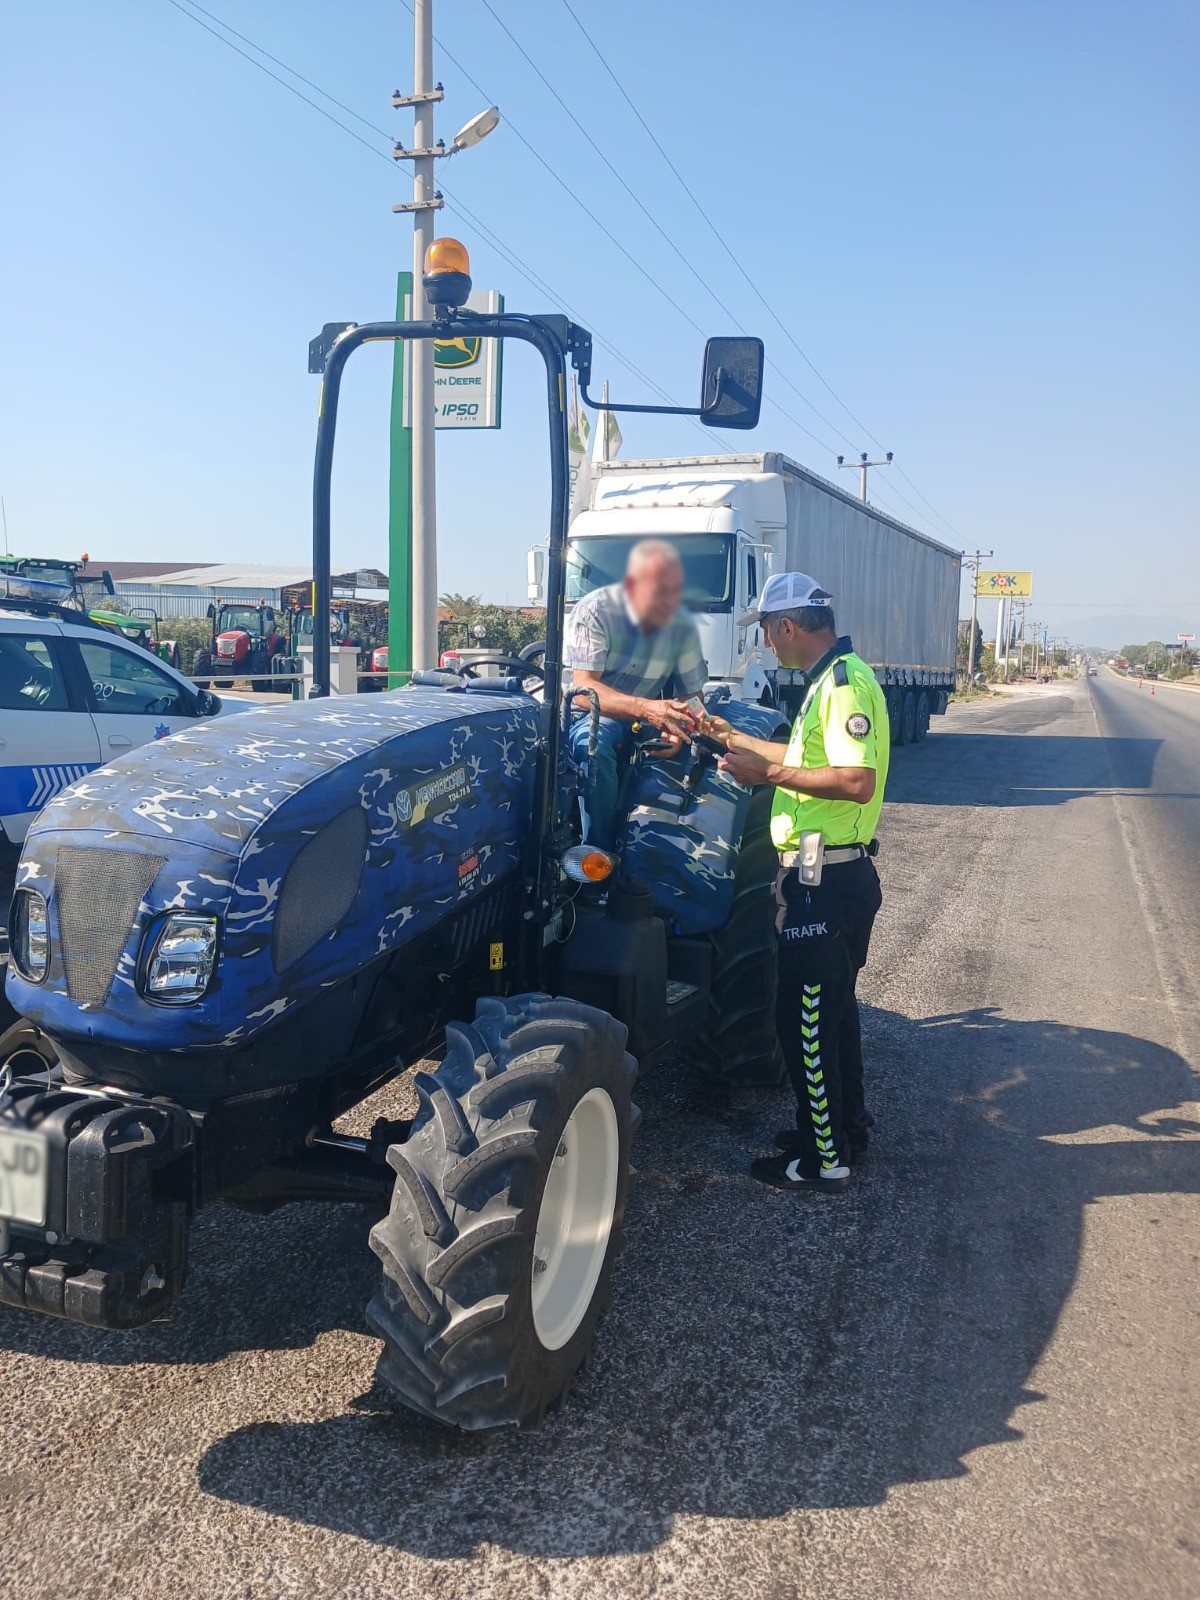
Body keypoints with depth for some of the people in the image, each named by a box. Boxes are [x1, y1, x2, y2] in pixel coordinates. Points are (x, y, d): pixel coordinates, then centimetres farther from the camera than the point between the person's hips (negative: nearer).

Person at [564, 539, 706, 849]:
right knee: (597, 742, -37)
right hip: (589, 718, -5)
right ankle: (600, 855, -28)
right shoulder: (595, 611, -18)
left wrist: (678, 726, -23)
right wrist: (645, 708, -44)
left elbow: (692, 694, 3)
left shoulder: (683, 625, -4)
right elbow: (583, 689, -27)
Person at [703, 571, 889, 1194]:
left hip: (824, 879, -11)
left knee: (804, 1017, -2)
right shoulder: (833, 680, 14)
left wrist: (769, 774, -24)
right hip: (834, 874, 11)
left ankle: (823, 1160, 9)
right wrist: (736, 739, 30)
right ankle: (844, 1126, 36)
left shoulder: (845, 684, -19)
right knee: (831, 1007, 21)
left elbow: (858, 782, -29)